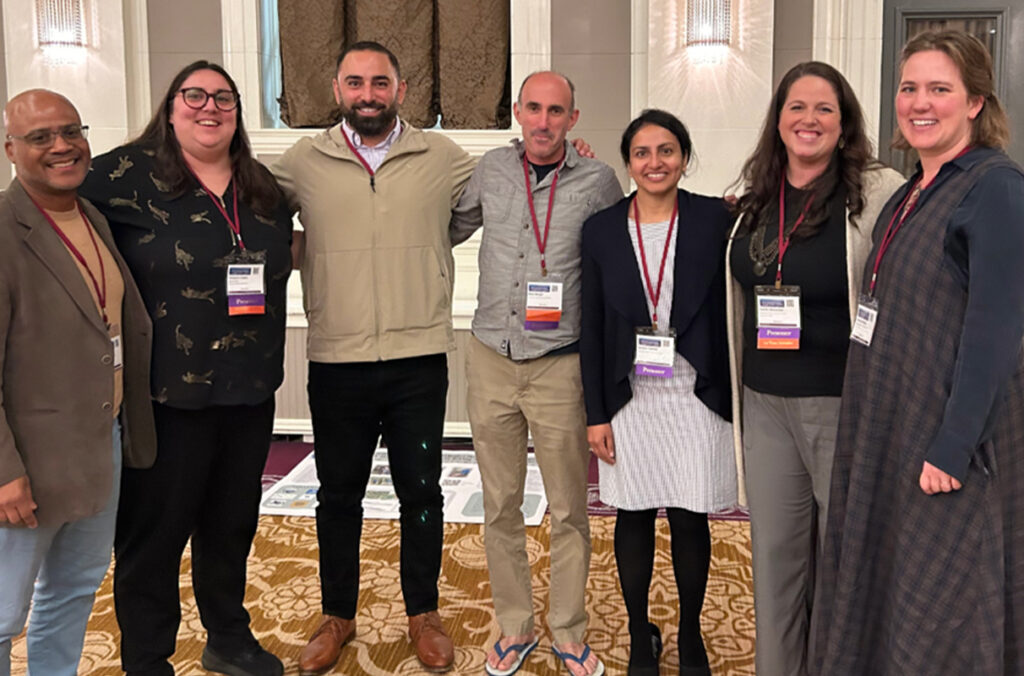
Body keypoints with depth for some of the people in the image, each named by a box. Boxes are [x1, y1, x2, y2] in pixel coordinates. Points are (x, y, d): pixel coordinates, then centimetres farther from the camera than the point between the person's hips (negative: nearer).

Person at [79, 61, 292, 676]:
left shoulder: (263, 188, 9)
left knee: (232, 523, 20)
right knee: (155, 532, 7)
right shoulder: (131, 175, -8)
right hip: (168, 395, -5)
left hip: (250, 393, 5)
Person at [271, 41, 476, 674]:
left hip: (419, 359, 0)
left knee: (422, 492, 11)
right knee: (339, 493, 13)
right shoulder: (303, 162, 2)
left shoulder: (443, 158, 2)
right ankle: (338, 616, 32)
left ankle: (424, 613, 30)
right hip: (336, 360, 1)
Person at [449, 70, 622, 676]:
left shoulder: (598, 182, -3)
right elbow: (450, 229, 20)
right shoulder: (492, 169, 5)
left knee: (569, 510, 6)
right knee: (500, 506, 11)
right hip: (491, 360, 3)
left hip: (560, 365, -2)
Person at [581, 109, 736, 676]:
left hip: (696, 396, -1)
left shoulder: (715, 219, -3)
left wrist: (736, 398, -5)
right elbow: (592, 326, 3)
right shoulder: (601, 229, 2)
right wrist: (596, 413, 1)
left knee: (690, 521, 6)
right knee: (634, 519, 10)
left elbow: (731, 309, -1)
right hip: (629, 399, 2)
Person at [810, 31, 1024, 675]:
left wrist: (953, 446, -21)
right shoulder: (911, 194, 11)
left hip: (950, 432, -8)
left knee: (941, 598, 5)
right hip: (891, 427, 8)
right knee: (884, 579, 18)